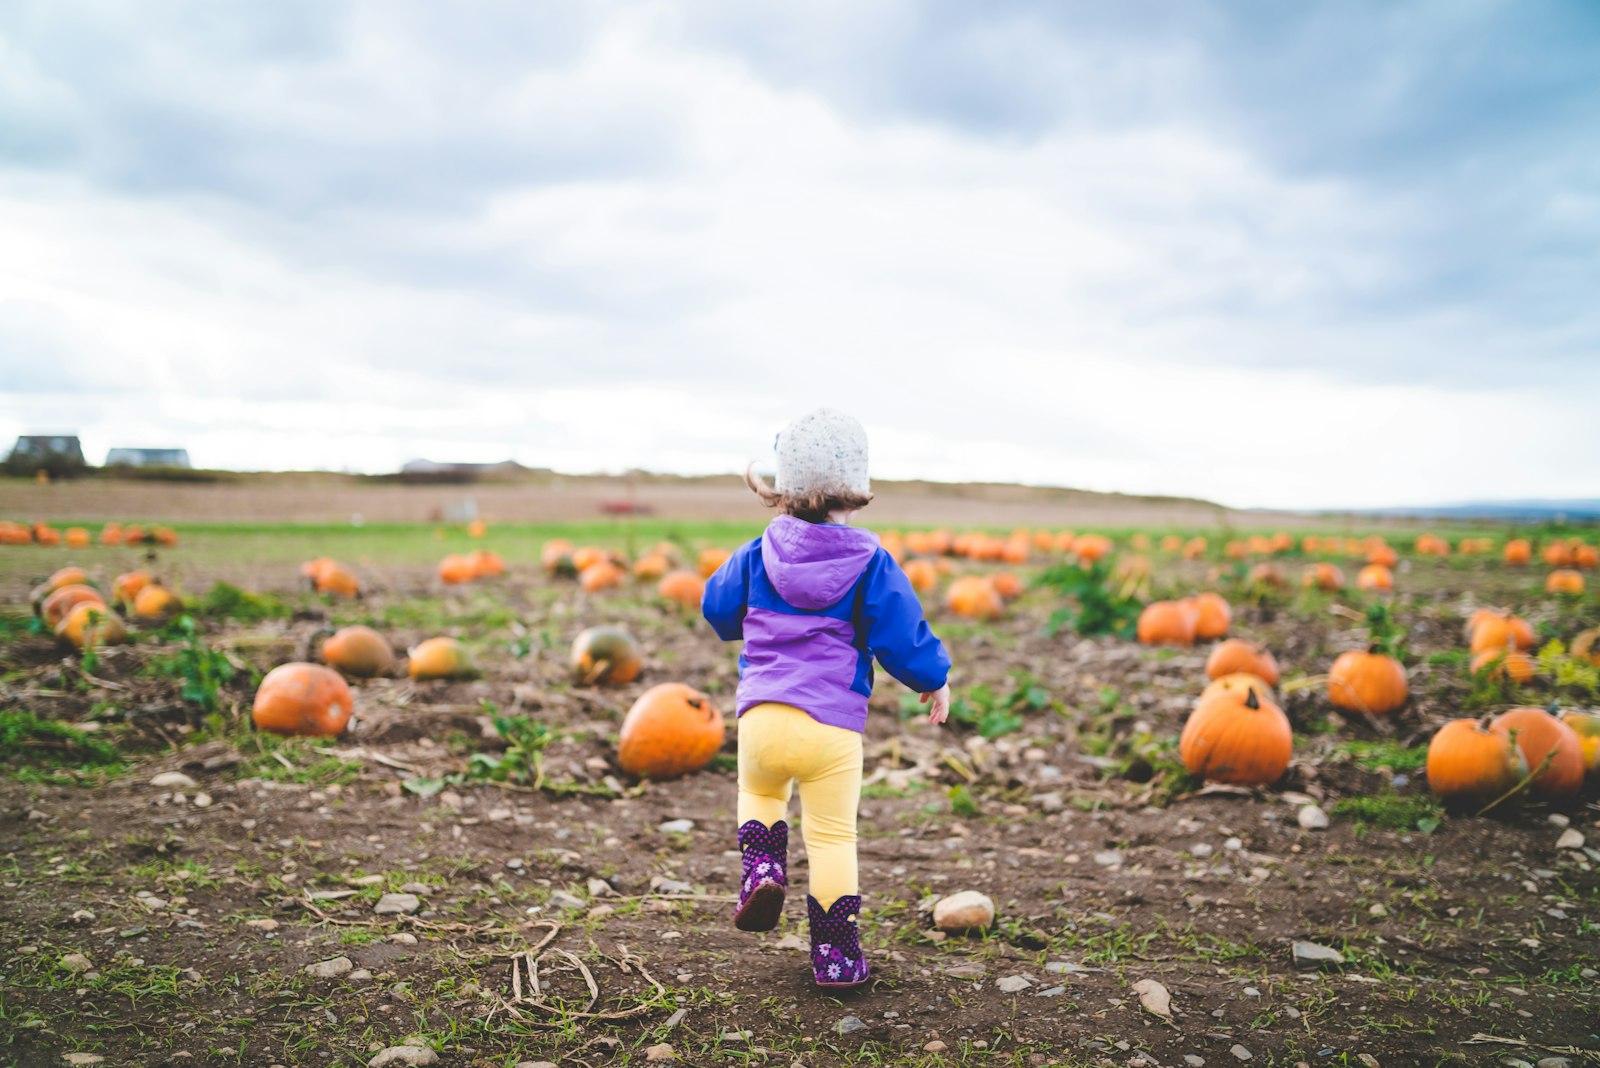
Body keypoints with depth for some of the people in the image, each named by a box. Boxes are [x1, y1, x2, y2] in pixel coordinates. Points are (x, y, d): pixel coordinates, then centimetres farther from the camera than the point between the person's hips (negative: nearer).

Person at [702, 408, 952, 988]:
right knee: (833, 835, 9)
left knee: (758, 792, 31)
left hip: (762, 716, 2)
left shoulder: (758, 555, 3)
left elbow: (717, 608, 16)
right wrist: (935, 680, 15)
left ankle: (761, 869, 7)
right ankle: (837, 954, 14)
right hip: (834, 725, -2)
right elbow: (901, 635, -3)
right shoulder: (871, 564, -5)